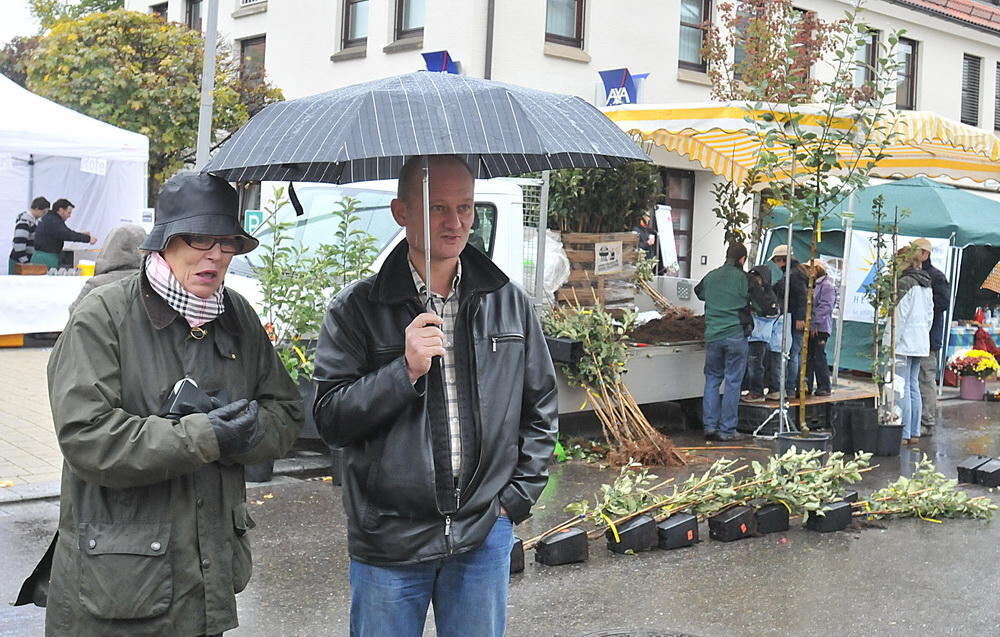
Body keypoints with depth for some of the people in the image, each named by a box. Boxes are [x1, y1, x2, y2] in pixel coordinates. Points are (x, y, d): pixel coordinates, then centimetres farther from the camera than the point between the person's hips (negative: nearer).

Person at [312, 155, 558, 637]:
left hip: (485, 538, 2)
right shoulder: (356, 309, -4)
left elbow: (541, 409, 12)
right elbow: (329, 419, -8)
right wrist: (404, 370, -20)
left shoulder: (510, 303, 4)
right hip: (388, 541, -2)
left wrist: (517, 498, 5)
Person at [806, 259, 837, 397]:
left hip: (820, 328, -8)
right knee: (808, 357, 8)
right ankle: (807, 385, 12)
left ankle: (825, 387, 1)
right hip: (810, 327, 8)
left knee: (819, 357, -6)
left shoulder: (827, 285, -8)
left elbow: (825, 306, -17)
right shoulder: (812, 285, 18)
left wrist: (815, 323, -20)